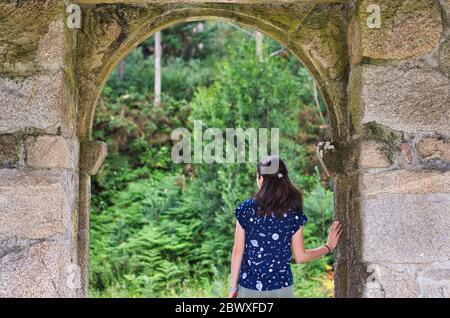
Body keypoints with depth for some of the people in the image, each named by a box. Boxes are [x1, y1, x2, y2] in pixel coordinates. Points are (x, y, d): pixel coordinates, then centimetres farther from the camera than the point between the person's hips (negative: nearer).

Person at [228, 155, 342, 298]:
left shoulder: (246, 209, -7)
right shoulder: (294, 214, -5)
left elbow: (238, 251, -4)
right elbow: (300, 256, -1)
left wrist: (233, 287, 4)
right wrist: (329, 246, 14)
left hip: (249, 287, 0)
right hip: (281, 288, 1)